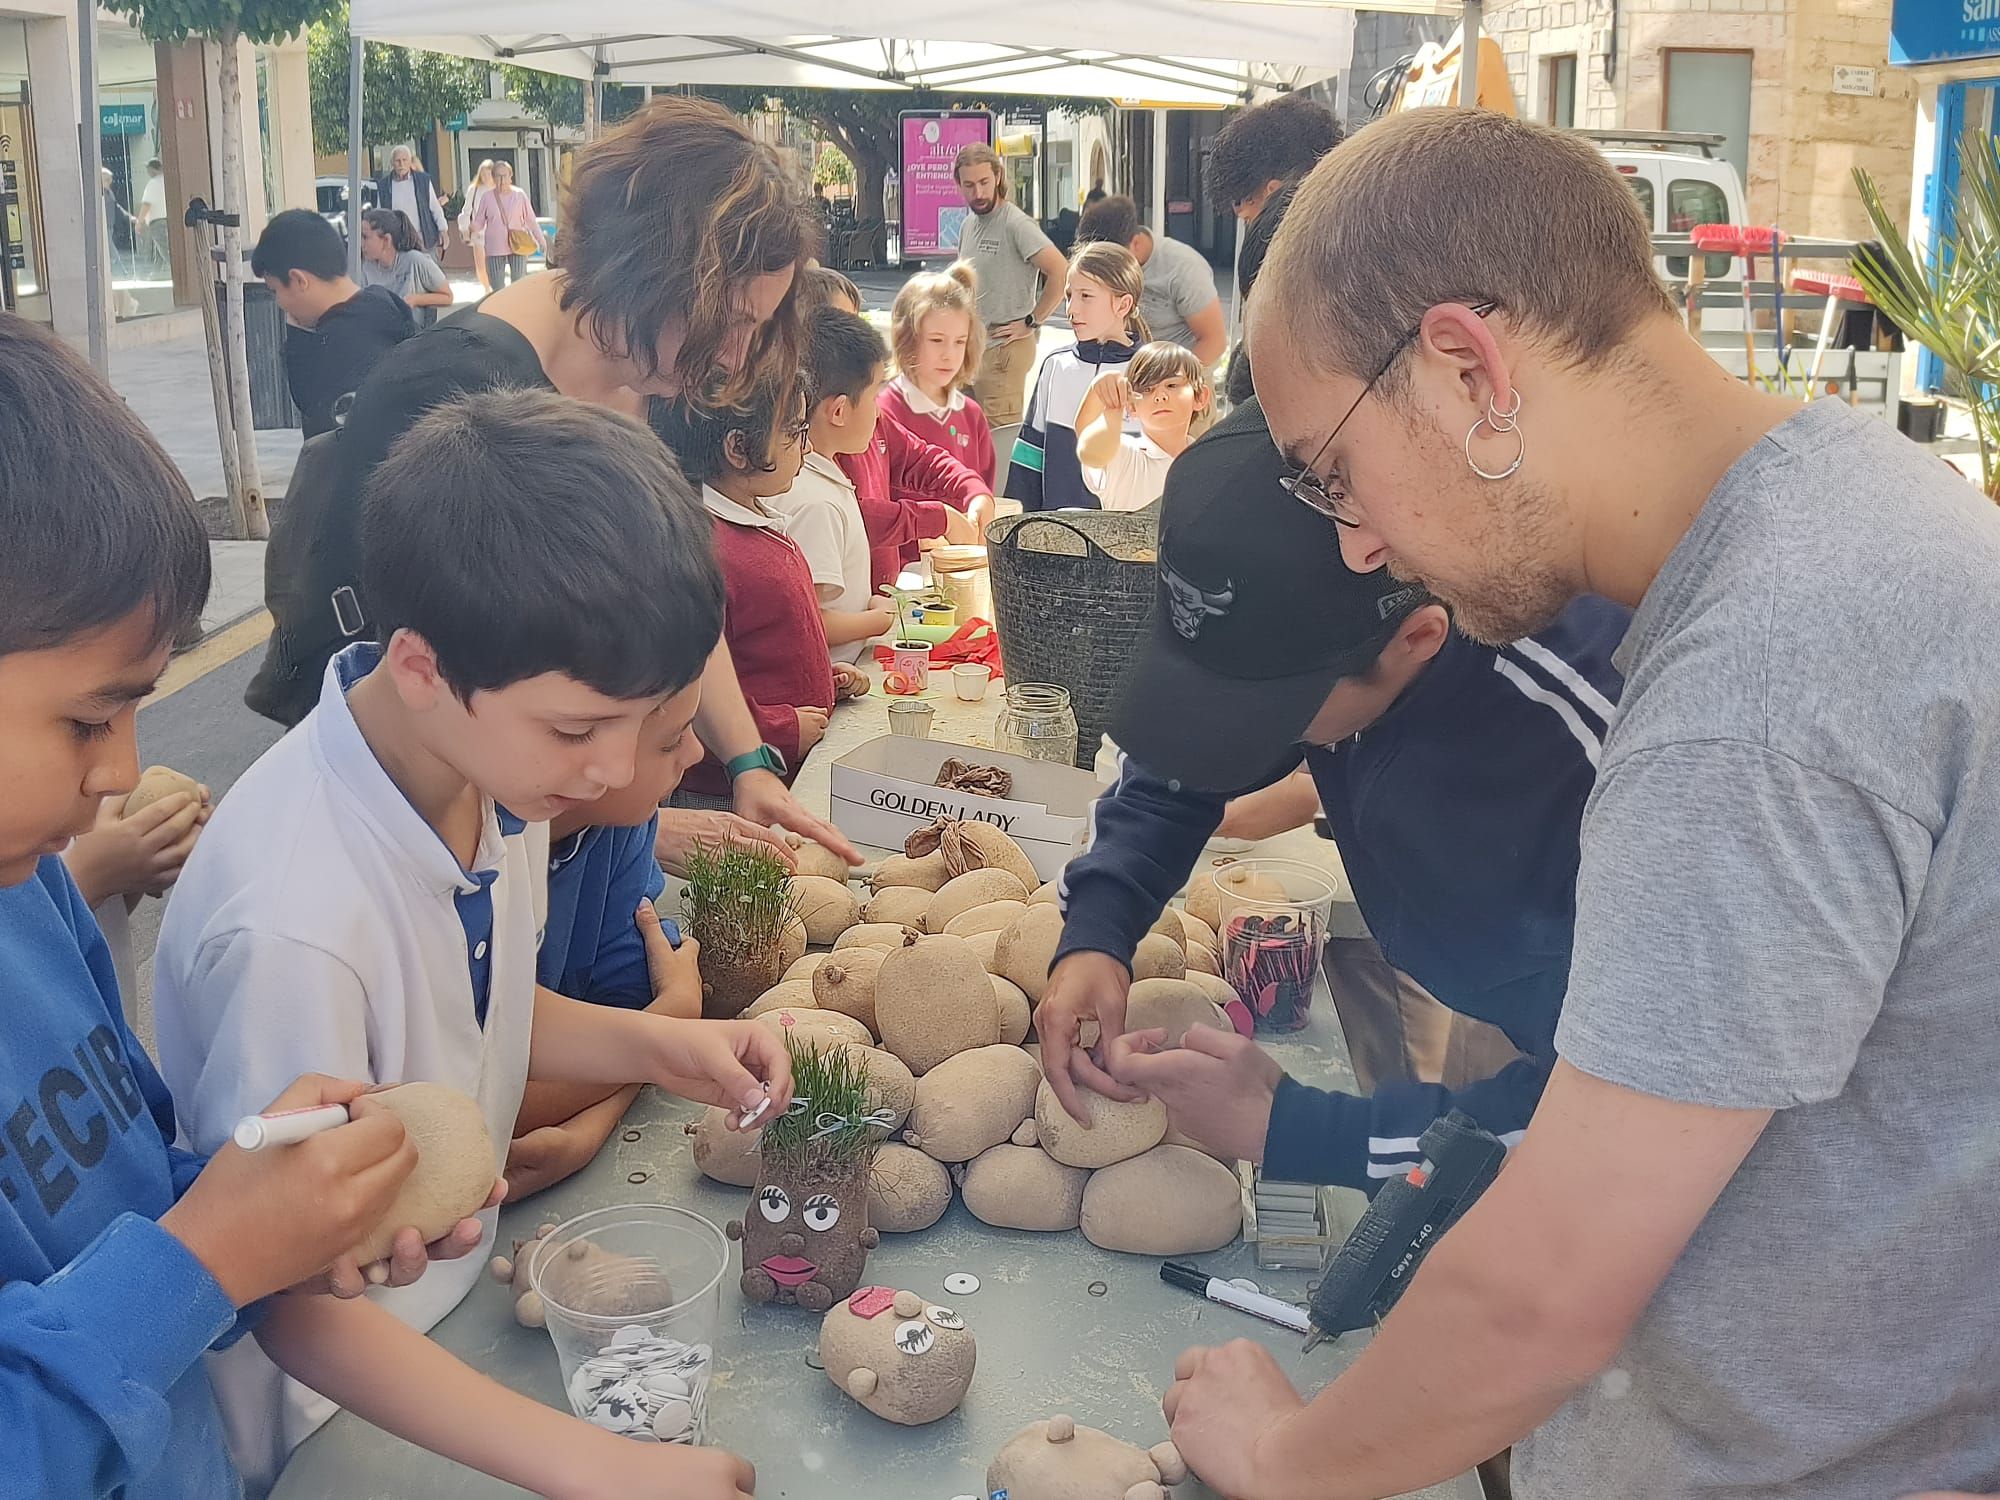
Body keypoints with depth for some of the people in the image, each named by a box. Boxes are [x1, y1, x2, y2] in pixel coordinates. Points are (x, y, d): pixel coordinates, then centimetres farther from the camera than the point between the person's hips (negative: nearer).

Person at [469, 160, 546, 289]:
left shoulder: (519, 194, 0)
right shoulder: (487, 197, -1)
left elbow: (530, 220, 6)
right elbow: (479, 223, 1)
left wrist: (541, 241, 7)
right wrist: (473, 227, -22)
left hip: (518, 248, 0)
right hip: (495, 250, 0)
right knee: (498, 291, 2)